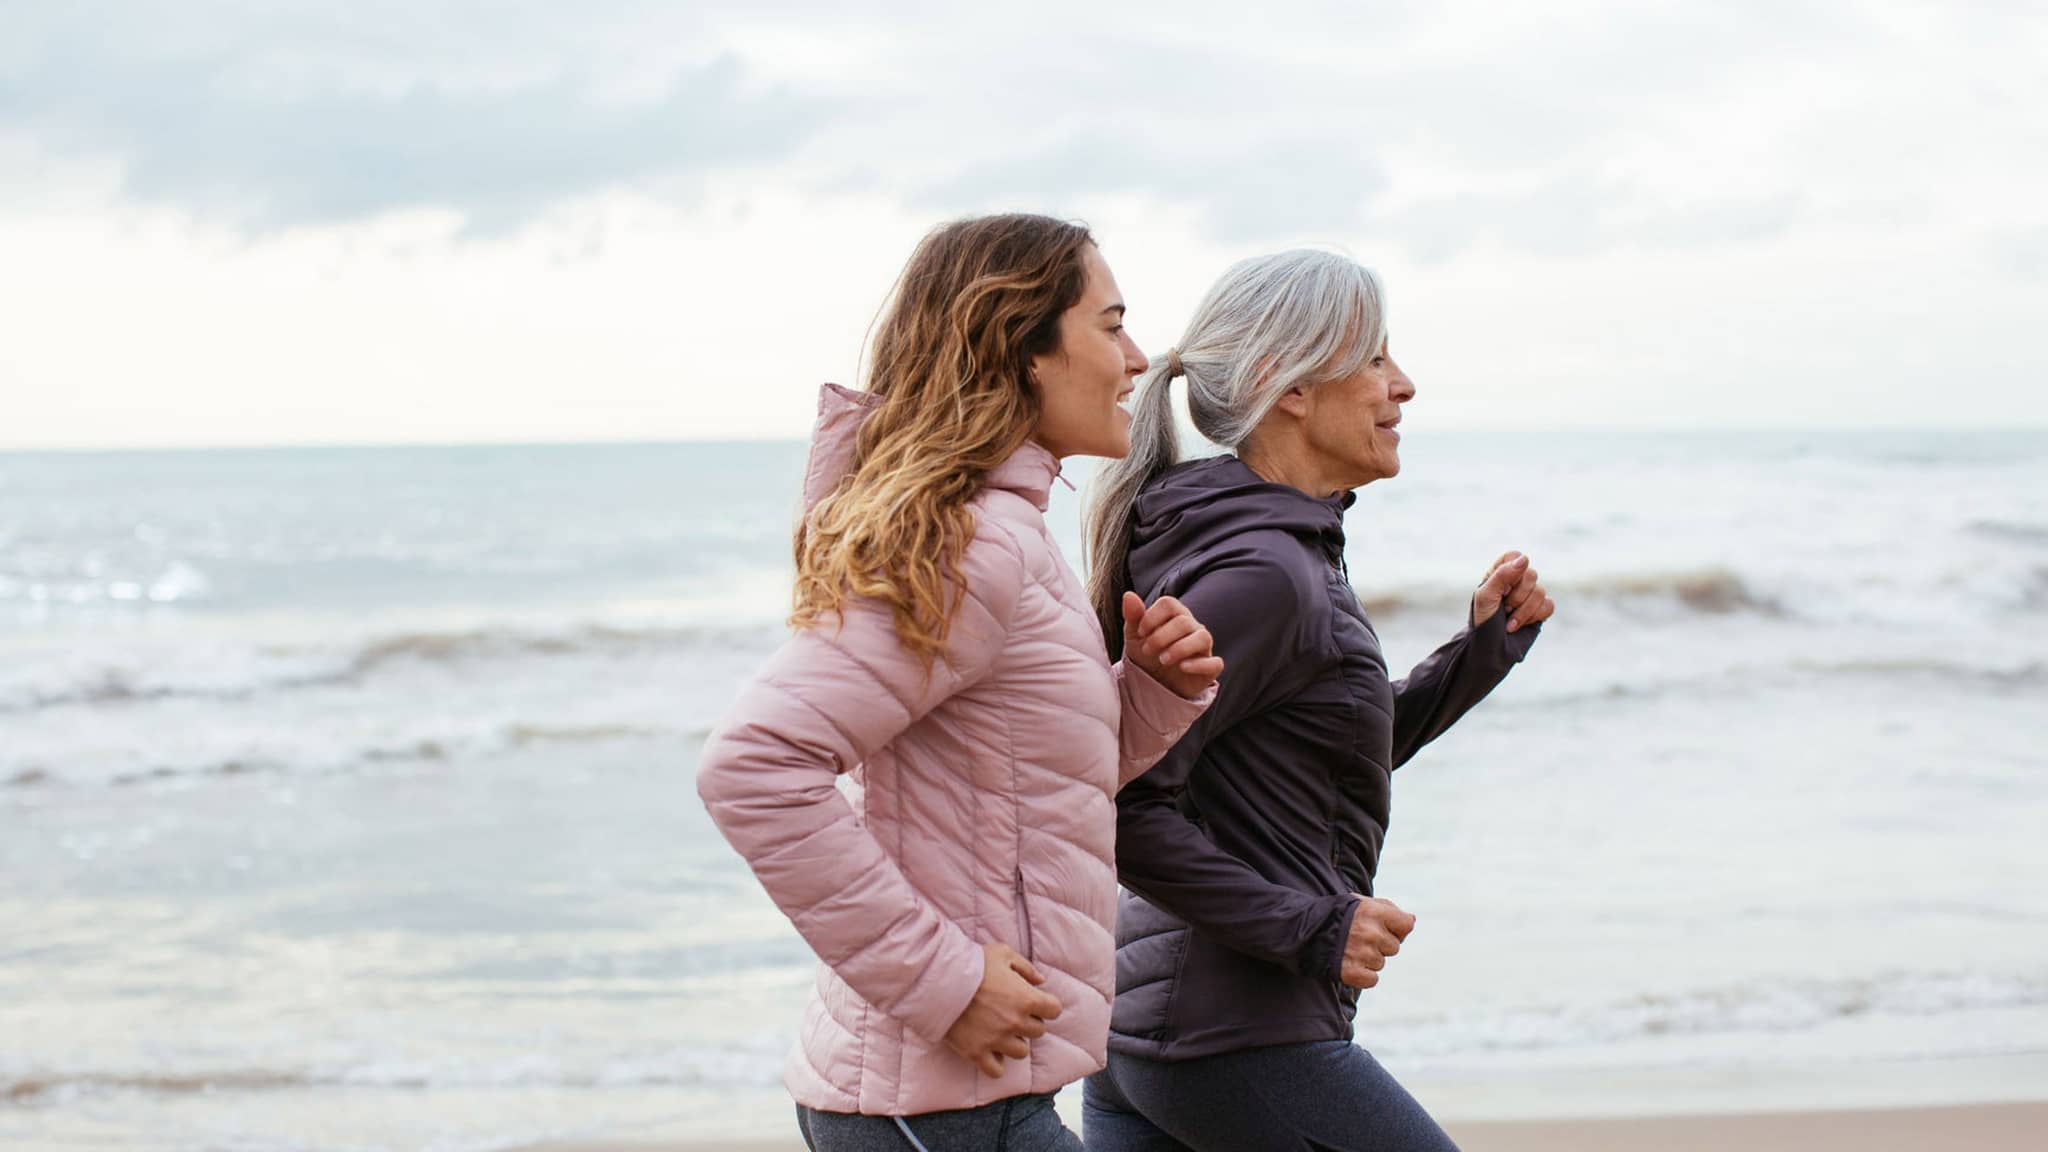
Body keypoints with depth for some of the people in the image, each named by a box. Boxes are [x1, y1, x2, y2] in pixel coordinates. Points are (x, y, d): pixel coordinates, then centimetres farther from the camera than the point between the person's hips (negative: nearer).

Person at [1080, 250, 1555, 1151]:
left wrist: (1481, 651, 15)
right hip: (1244, 1042, -10)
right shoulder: (1260, 572, -18)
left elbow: (1334, 759, 23)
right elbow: (1119, 804, -23)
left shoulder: (1287, 553, 13)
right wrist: (1308, 929, -18)